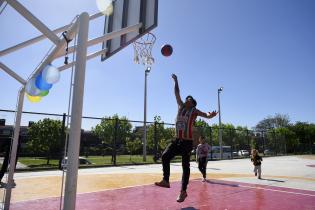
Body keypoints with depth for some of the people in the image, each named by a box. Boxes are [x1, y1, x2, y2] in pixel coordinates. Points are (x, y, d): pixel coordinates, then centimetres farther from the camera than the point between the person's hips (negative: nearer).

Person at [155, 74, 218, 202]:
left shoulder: (194, 111, -3)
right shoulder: (181, 106, 10)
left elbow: (207, 116, -14)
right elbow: (177, 94, 13)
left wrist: (211, 115, -37)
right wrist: (176, 81, 14)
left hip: (187, 141, -5)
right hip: (177, 140, 5)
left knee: (185, 166, 2)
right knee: (165, 156, -11)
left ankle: (183, 191, 11)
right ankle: (166, 181, 2)